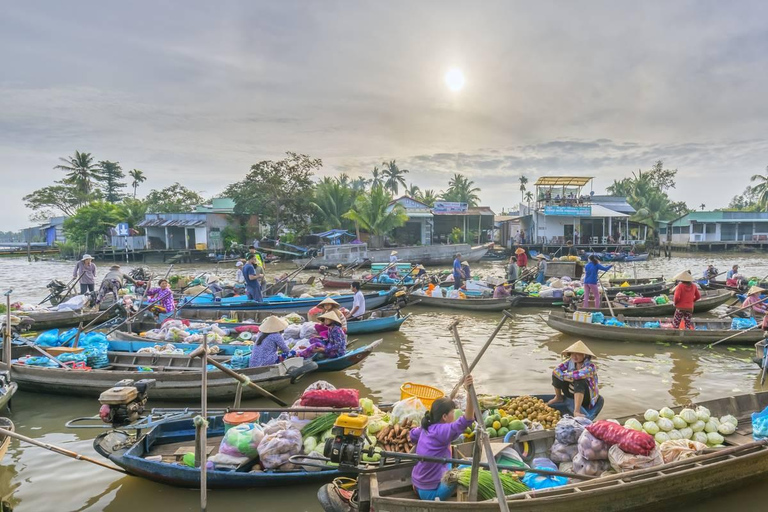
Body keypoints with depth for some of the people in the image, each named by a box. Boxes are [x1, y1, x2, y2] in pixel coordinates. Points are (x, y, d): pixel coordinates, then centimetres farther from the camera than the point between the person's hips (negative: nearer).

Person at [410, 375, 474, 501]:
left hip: (418, 487, 8)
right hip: (431, 492, -8)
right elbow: (467, 420, -37)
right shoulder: (442, 431, -23)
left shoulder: (426, 428, 1)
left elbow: (412, 435, 25)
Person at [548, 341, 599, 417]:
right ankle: (558, 398, 15)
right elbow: (556, 370, -13)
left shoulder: (590, 366, -24)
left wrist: (566, 375, -26)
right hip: (571, 393, 6)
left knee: (579, 381, -37)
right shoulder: (570, 361, -7)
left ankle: (577, 411, -44)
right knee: (556, 375, -6)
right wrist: (565, 377, -31)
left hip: (586, 397, -6)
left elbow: (579, 374, -44)